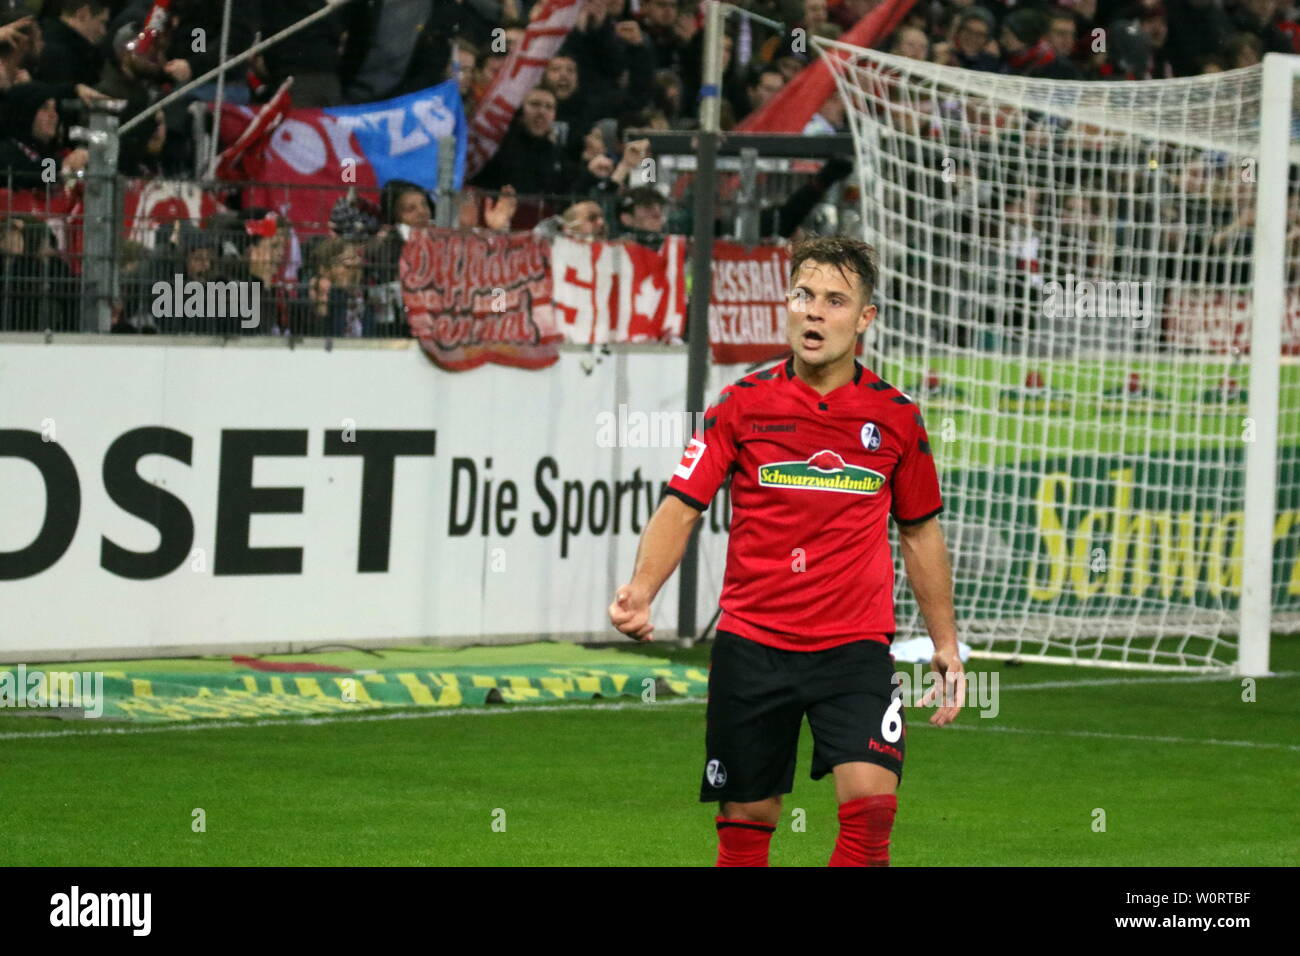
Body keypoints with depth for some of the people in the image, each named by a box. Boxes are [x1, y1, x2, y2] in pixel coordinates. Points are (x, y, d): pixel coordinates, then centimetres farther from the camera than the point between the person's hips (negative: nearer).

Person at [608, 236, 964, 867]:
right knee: (746, 821, 4)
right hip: (752, 643, 0)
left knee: (870, 804, -19)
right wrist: (642, 590, -21)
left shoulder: (895, 417, 4)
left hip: (854, 647, 0)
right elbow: (681, 508, -3)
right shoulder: (742, 405, 0)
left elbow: (920, 532, 16)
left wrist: (945, 644, 17)